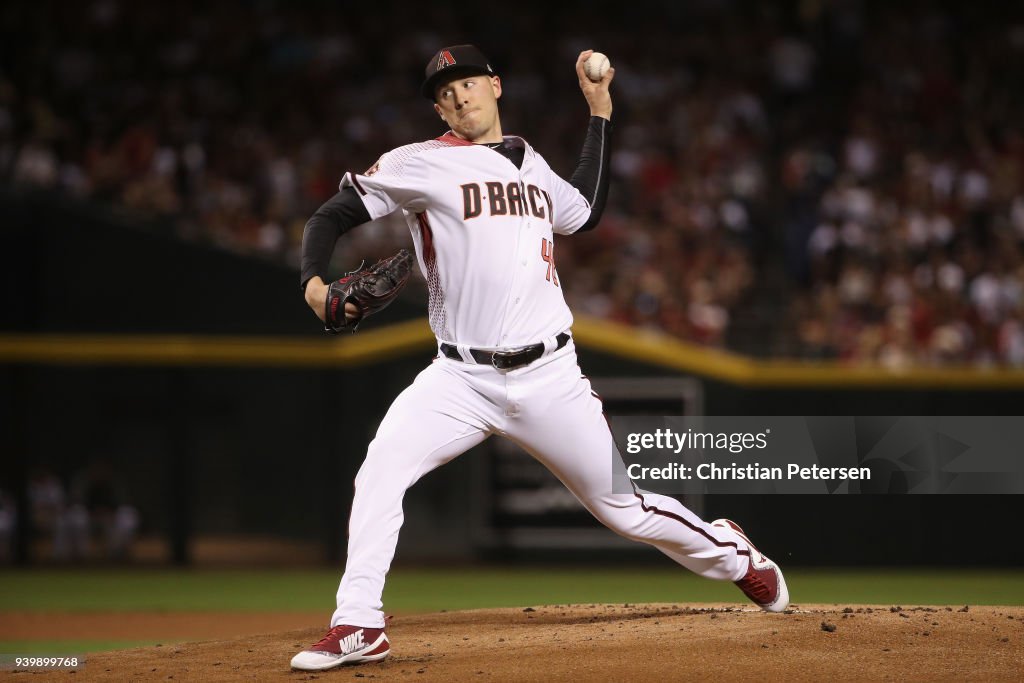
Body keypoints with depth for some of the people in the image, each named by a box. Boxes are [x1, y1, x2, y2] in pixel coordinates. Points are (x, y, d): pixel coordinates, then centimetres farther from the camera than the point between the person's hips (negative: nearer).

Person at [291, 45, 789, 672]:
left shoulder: (533, 165, 14)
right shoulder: (422, 165, 0)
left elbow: (587, 211, 31)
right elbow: (333, 215, -2)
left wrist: (600, 111, 28)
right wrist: (315, 283, -22)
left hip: (549, 378, 2)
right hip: (462, 378, -2)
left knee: (622, 506, 6)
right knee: (381, 471, -23)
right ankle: (359, 629, -17)